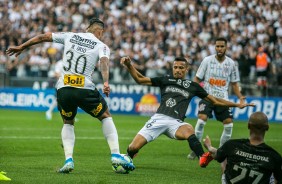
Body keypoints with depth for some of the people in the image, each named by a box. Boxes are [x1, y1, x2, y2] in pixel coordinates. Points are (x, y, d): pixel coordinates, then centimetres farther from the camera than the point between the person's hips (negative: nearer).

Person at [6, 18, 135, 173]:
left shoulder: (70, 36, 16)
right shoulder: (102, 46, 7)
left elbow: (42, 37, 19)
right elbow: (104, 62, -14)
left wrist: (21, 47, 29)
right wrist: (106, 83, -28)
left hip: (63, 89, 3)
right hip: (85, 89, -2)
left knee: (68, 123, 26)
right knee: (106, 117, 21)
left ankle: (69, 160, 5)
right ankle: (116, 155, 9)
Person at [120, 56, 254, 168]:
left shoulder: (192, 86, 18)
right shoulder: (165, 80, 17)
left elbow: (215, 101, 24)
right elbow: (139, 79, 18)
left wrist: (237, 105, 21)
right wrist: (129, 65, 3)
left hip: (176, 123, -1)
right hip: (159, 118, 1)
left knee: (189, 131, -38)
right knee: (133, 148, -13)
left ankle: (203, 158, -60)